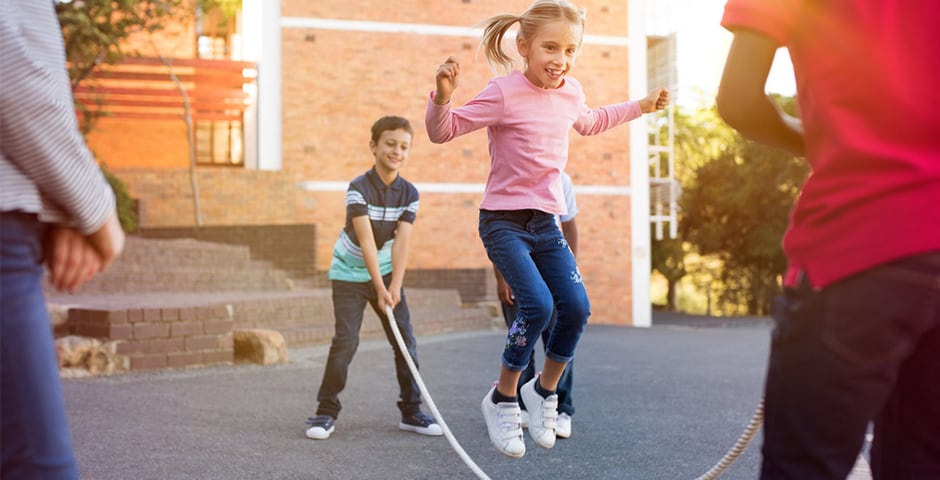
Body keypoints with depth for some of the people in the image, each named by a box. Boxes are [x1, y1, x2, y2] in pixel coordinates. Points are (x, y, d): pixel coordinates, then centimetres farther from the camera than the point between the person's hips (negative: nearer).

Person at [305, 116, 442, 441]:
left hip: (386, 272, 4)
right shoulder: (358, 188, -19)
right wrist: (379, 288, -29)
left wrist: (394, 286, -24)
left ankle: (411, 411, 13)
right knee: (345, 341, -12)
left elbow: (402, 242, -14)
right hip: (349, 274, -4)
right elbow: (366, 240, -24)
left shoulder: (409, 193, -6)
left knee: (406, 341, 1)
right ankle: (326, 412, 1)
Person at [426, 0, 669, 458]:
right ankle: (502, 400, 0)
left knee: (577, 308, -5)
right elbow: (442, 131, -15)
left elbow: (589, 122, 29)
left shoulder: (570, 92, 5)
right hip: (503, 221, -6)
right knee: (538, 305, -21)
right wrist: (443, 95, -34)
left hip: (546, 222, 6)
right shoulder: (504, 93, -16)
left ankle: (544, 391, 19)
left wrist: (640, 106, 29)